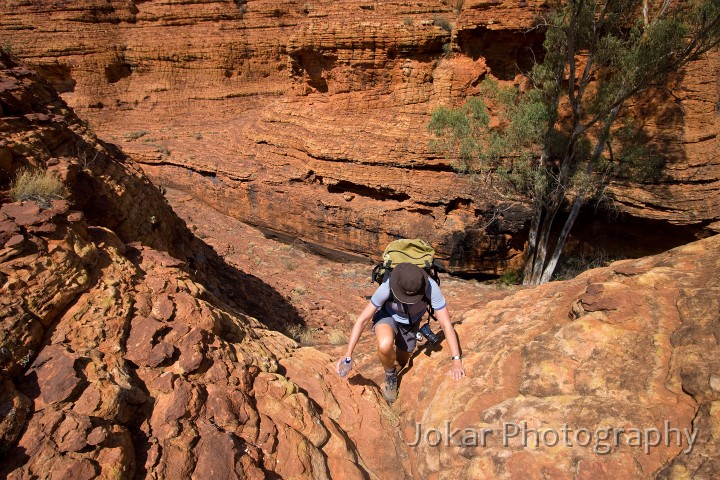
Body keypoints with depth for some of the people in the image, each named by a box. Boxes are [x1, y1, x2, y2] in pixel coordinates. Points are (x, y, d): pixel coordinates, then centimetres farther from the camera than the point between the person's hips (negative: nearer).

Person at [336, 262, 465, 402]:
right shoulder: (386, 287, -39)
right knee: (385, 346, -35)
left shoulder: (431, 287, -37)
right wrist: (348, 356, -34)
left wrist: (456, 361, -40)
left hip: (411, 322, 2)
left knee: (401, 363, 15)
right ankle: (390, 375, -2)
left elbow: (446, 324, -33)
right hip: (387, 315, -2)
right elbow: (362, 320, -31)